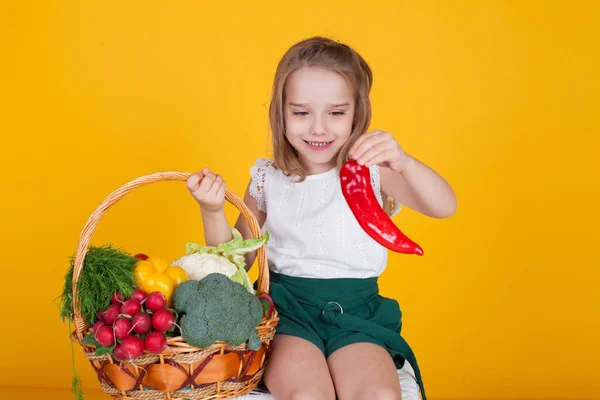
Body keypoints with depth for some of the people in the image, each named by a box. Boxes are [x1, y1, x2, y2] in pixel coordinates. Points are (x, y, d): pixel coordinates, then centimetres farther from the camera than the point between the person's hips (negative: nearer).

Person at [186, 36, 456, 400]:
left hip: (357, 312, 0)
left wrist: (404, 162, -37)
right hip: (287, 308, 0)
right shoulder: (268, 180, 5)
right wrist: (213, 213, -10)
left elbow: (444, 207, -17)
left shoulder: (371, 171, -2)